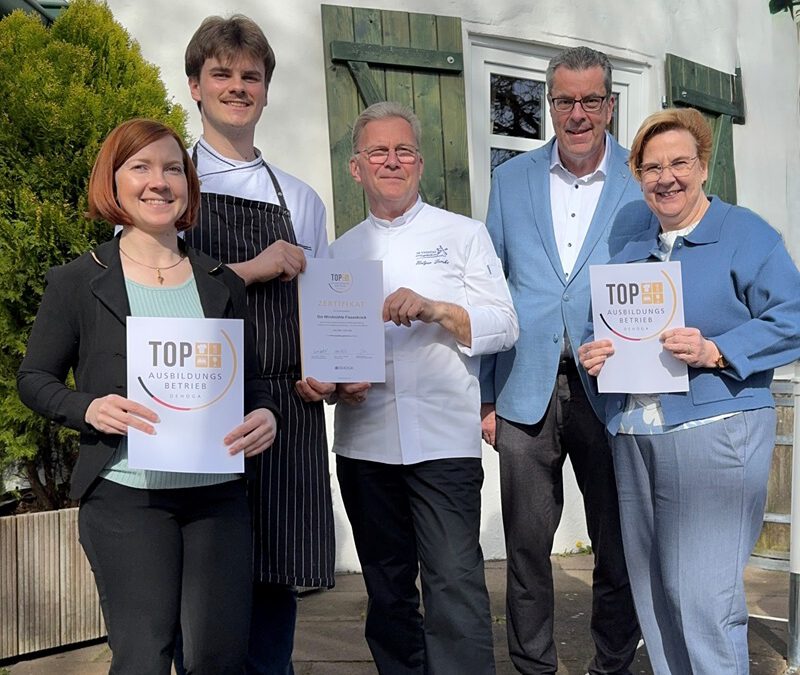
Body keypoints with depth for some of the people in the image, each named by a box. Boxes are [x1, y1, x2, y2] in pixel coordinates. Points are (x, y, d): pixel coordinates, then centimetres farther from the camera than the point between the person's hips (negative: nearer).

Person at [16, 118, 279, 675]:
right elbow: (35, 378, 6)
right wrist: (88, 409, -15)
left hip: (219, 492, 3)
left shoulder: (223, 284, 10)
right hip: (126, 497, -3)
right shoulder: (77, 282, 1)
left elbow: (252, 378, 15)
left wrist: (265, 414, -7)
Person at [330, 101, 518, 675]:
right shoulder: (341, 251, 15)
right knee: (388, 589, 12)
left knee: (454, 585, -10)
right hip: (363, 442, 4)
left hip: (444, 439, -3)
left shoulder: (464, 234, 6)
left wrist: (434, 309, -17)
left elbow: (503, 325, -2)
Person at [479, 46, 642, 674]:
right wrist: (485, 395, 4)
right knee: (527, 544, 9)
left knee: (617, 544, 11)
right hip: (527, 391, 1)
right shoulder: (511, 180, 7)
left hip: (611, 390, -1)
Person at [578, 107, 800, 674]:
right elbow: (612, 329, 24)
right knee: (653, 592, 12)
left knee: (703, 595, -8)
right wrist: (595, 356, 1)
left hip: (714, 430, -6)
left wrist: (714, 352, -20)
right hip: (634, 436, 7)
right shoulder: (631, 250, 18)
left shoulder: (746, 235, -1)